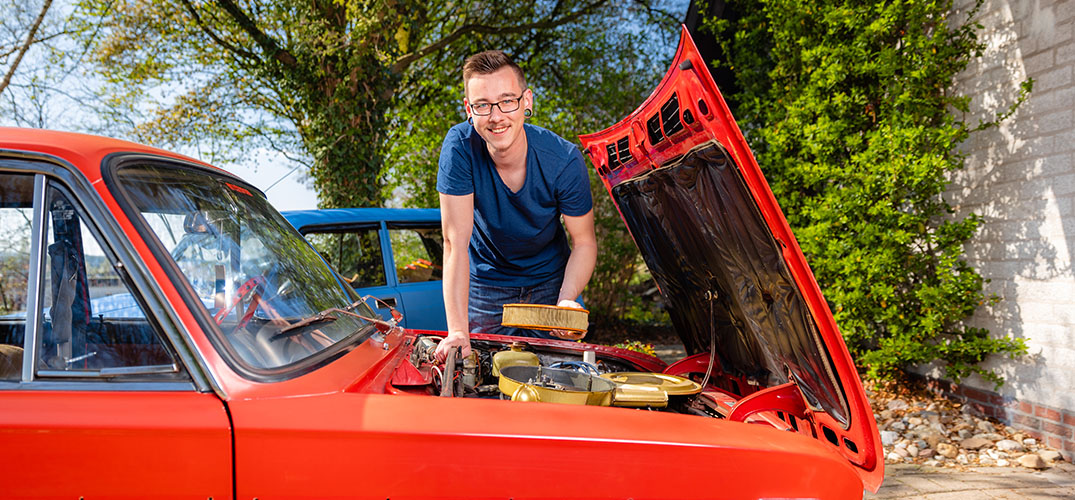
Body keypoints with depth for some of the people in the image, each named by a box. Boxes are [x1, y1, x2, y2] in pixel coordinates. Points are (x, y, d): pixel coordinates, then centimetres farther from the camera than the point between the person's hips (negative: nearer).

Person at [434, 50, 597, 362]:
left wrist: (567, 301, -31)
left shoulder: (564, 161, -23)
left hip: (550, 279, 1)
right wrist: (457, 332, -32)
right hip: (486, 282, -1)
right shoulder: (460, 146, -26)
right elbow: (456, 242, -28)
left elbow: (584, 242, -13)